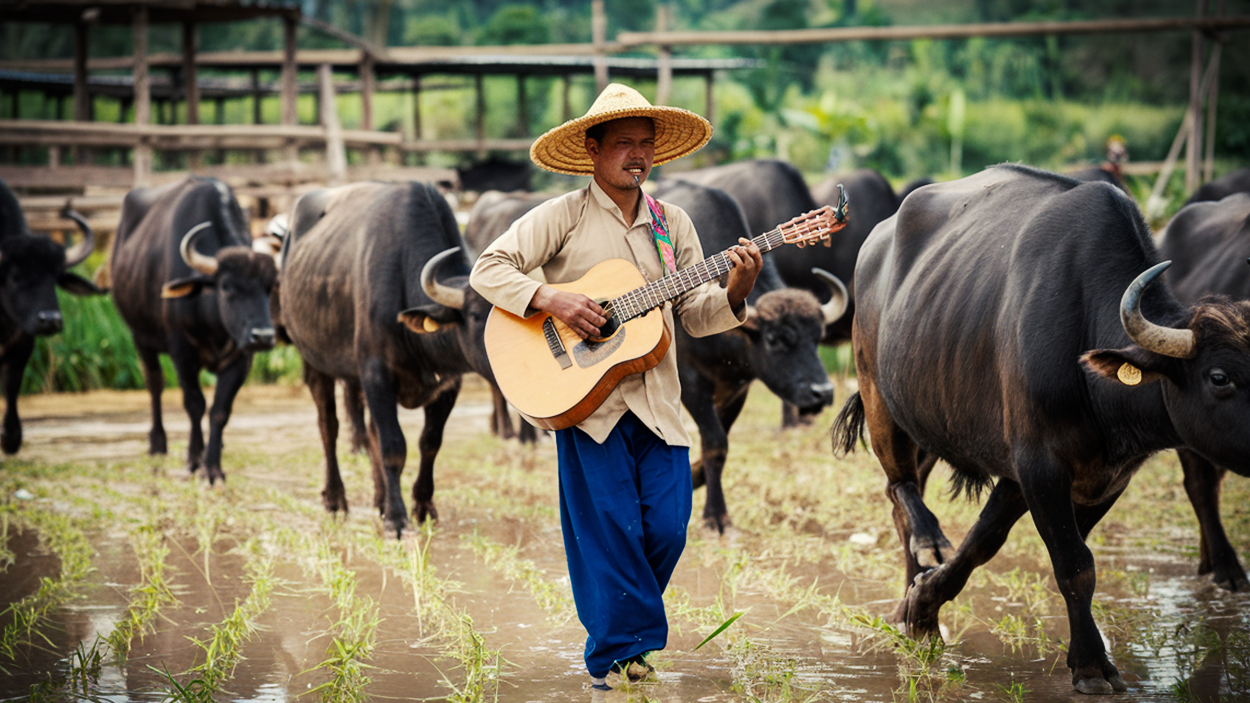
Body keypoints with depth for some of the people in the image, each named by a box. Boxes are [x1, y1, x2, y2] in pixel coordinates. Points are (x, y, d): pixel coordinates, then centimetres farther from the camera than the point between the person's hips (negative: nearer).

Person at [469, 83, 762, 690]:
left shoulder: (673, 225, 13)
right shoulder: (563, 216, 0)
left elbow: (694, 314, 10)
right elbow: (487, 270, -5)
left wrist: (735, 293, -10)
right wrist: (550, 300, -19)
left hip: (656, 401, 4)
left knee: (666, 529, -2)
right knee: (609, 528, -6)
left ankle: (615, 645, 19)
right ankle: (624, 651, 6)